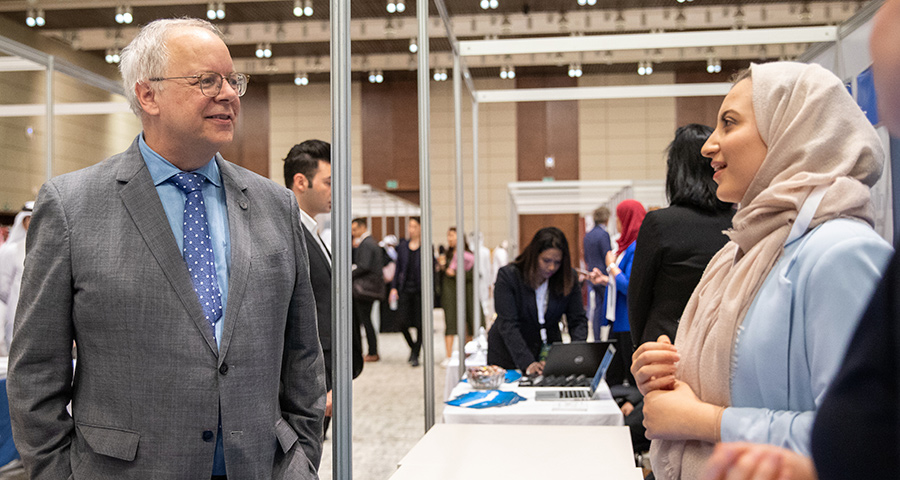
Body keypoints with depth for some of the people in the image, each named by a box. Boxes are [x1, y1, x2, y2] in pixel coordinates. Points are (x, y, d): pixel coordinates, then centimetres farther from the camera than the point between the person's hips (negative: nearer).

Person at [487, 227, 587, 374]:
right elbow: (507, 325, -18)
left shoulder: (568, 279, -2)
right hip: (508, 357, -2)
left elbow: (578, 321, 0)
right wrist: (527, 363, -29)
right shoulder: (508, 276, -13)